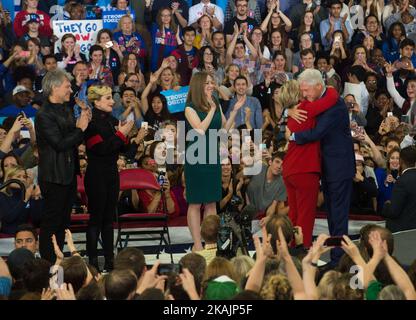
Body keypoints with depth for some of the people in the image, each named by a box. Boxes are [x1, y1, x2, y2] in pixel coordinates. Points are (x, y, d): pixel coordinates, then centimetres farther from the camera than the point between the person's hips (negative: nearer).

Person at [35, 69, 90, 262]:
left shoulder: (66, 110, 11)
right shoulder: (44, 115, -17)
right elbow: (59, 143, -23)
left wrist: (82, 124, -1)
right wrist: (80, 129, -15)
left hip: (68, 174, 9)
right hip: (54, 177, -9)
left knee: (63, 221, 15)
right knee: (51, 222, -1)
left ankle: (57, 260, 23)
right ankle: (48, 263, 6)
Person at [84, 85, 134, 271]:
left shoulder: (112, 121, 10)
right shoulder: (91, 122, -12)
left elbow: (120, 149, 14)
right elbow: (101, 148, -20)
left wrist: (126, 134, -4)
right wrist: (121, 134, -15)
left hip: (111, 174, 7)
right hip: (96, 175, -7)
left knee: (109, 218, 11)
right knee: (96, 218, -3)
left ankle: (110, 259, 16)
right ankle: (93, 261, 2)